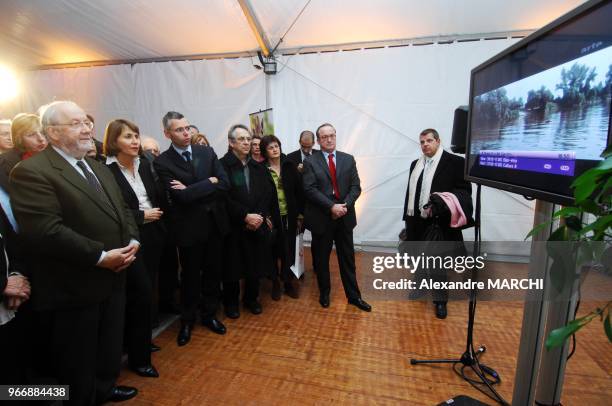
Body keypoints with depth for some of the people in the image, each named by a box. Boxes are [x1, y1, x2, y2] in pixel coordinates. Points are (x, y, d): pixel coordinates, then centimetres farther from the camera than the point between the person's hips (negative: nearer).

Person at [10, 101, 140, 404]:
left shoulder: (99, 168, 12)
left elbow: (122, 210, 13)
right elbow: (46, 231, -24)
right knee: (77, 361, 14)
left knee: (110, 347, 25)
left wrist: (132, 240, -5)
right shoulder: (31, 172, -15)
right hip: (73, 288, -8)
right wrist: (100, 257, -23)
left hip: (112, 279, 8)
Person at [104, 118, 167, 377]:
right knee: (140, 293, -2)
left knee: (148, 291, 15)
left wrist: (156, 212, -6)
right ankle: (139, 357, 16)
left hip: (152, 235, 6)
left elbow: (157, 197, 10)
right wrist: (141, 216, -14)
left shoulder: (144, 164, 6)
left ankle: (142, 340, 36)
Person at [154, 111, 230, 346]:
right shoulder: (162, 162, -9)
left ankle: (209, 314, 36)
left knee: (213, 272, 15)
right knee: (190, 276, 13)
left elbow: (225, 184, -7)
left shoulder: (207, 152, 3)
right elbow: (182, 196, -20)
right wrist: (209, 181, -14)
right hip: (189, 227, -3)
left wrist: (193, 190, -15)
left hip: (215, 223, 3)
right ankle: (187, 320, 35)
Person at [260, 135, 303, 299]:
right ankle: (275, 282, 27)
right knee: (273, 251, 9)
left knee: (289, 251, 7)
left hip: (289, 216, 2)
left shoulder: (289, 166, 2)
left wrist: (300, 214, 1)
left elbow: (298, 190, 3)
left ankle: (288, 282, 24)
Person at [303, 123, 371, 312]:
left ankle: (354, 295, 25)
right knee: (321, 259, 12)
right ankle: (324, 293, 33)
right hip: (321, 218, -2)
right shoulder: (310, 161, -3)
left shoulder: (348, 159, 7)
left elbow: (355, 187, 2)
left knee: (348, 259, 11)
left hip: (345, 217, 2)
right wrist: (332, 207, -19)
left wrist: (345, 205, -14)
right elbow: (310, 190, -12)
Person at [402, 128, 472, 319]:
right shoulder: (415, 164, 12)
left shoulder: (455, 162, -7)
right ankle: (419, 287, 38)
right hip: (417, 220, 6)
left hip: (438, 221, -5)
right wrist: (407, 218, 12)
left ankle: (440, 300, 21)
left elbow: (465, 191, -8)